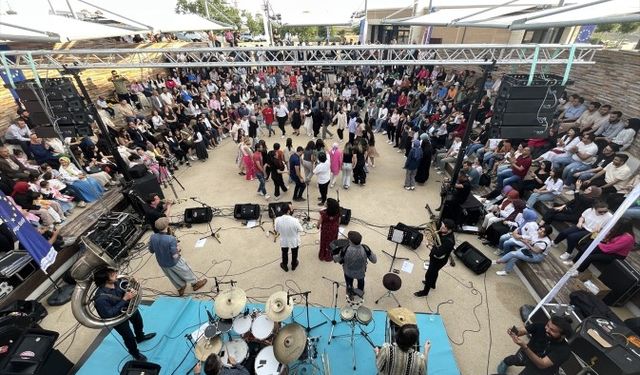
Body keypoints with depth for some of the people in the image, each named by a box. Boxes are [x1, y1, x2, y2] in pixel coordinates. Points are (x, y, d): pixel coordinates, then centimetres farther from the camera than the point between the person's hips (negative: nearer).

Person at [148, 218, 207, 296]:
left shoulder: (153, 237, -18)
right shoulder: (171, 239, -35)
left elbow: (151, 251, -2)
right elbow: (175, 256, -30)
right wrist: (178, 249, -12)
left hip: (162, 263, 6)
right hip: (174, 263, -5)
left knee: (173, 277, 28)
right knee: (186, 271, 21)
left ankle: (180, 288, 49)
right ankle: (195, 283, 41)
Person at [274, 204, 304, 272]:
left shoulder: (278, 219, -26)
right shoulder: (295, 220, -34)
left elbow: (276, 230, -9)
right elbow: (300, 230, -17)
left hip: (284, 241, 2)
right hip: (294, 241, -1)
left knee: (284, 253, 30)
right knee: (294, 253, 28)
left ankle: (285, 266, 53)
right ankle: (294, 265, 53)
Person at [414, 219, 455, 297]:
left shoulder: (449, 241, -40)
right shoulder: (442, 232, -16)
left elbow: (438, 254, -39)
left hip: (438, 260, -8)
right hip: (434, 257, 8)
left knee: (428, 275, 11)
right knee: (434, 272, 32)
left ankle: (425, 292, 35)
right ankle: (432, 284, 59)